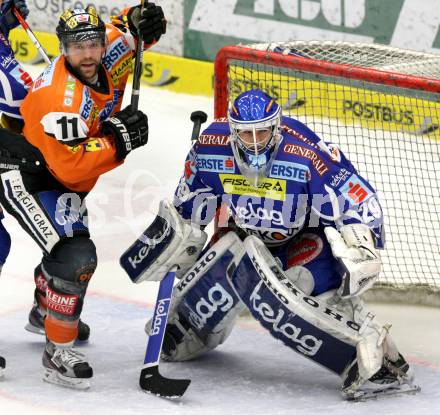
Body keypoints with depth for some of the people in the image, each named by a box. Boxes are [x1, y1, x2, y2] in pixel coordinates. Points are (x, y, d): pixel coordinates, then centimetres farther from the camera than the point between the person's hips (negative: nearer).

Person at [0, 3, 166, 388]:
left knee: (70, 247, 30)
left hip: (63, 181, 10)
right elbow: (69, 166, -34)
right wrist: (117, 142, -33)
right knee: (75, 256, -25)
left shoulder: (102, 59, -11)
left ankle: (46, 311, 58)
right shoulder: (60, 96, -33)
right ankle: (58, 353, -15)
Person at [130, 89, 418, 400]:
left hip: (311, 234, -6)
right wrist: (179, 240, 10)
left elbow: (360, 202, -27)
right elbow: (191, 201, 5)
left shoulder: (306, 155, -33)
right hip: (249, 232, 6)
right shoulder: (211, 150, -17)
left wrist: (360, 253, -36)